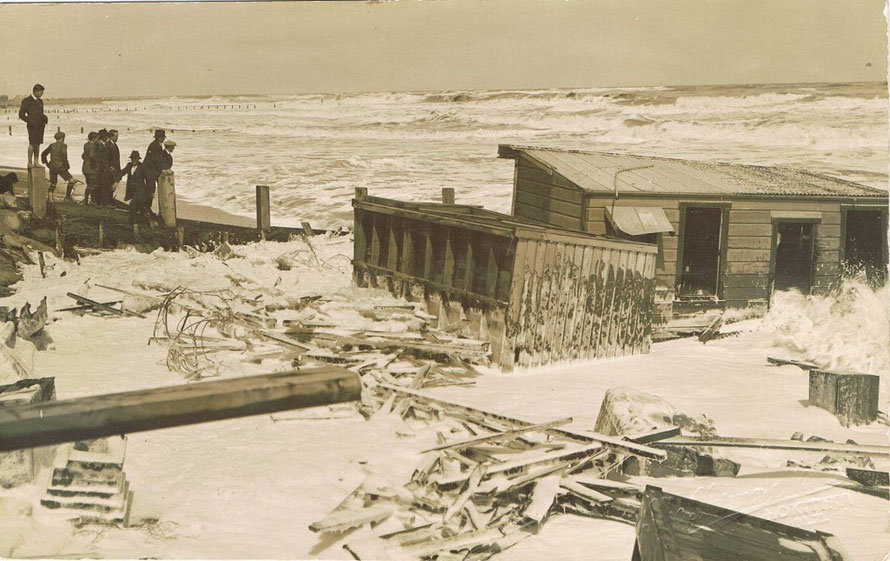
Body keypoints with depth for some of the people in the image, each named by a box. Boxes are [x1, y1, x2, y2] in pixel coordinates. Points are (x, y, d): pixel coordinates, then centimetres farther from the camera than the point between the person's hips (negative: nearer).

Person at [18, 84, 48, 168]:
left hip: (40, 125, 6)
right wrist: (30, 121, -16)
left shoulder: (40, 101, 16)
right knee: (32, 143, -9)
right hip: (32, 125, -6)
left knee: (38, 143, 6)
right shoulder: (26, 101, -3)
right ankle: (30, 162, -6)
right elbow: (21, 114, -4)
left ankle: (36, 162, 10)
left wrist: (45, 118, 2)